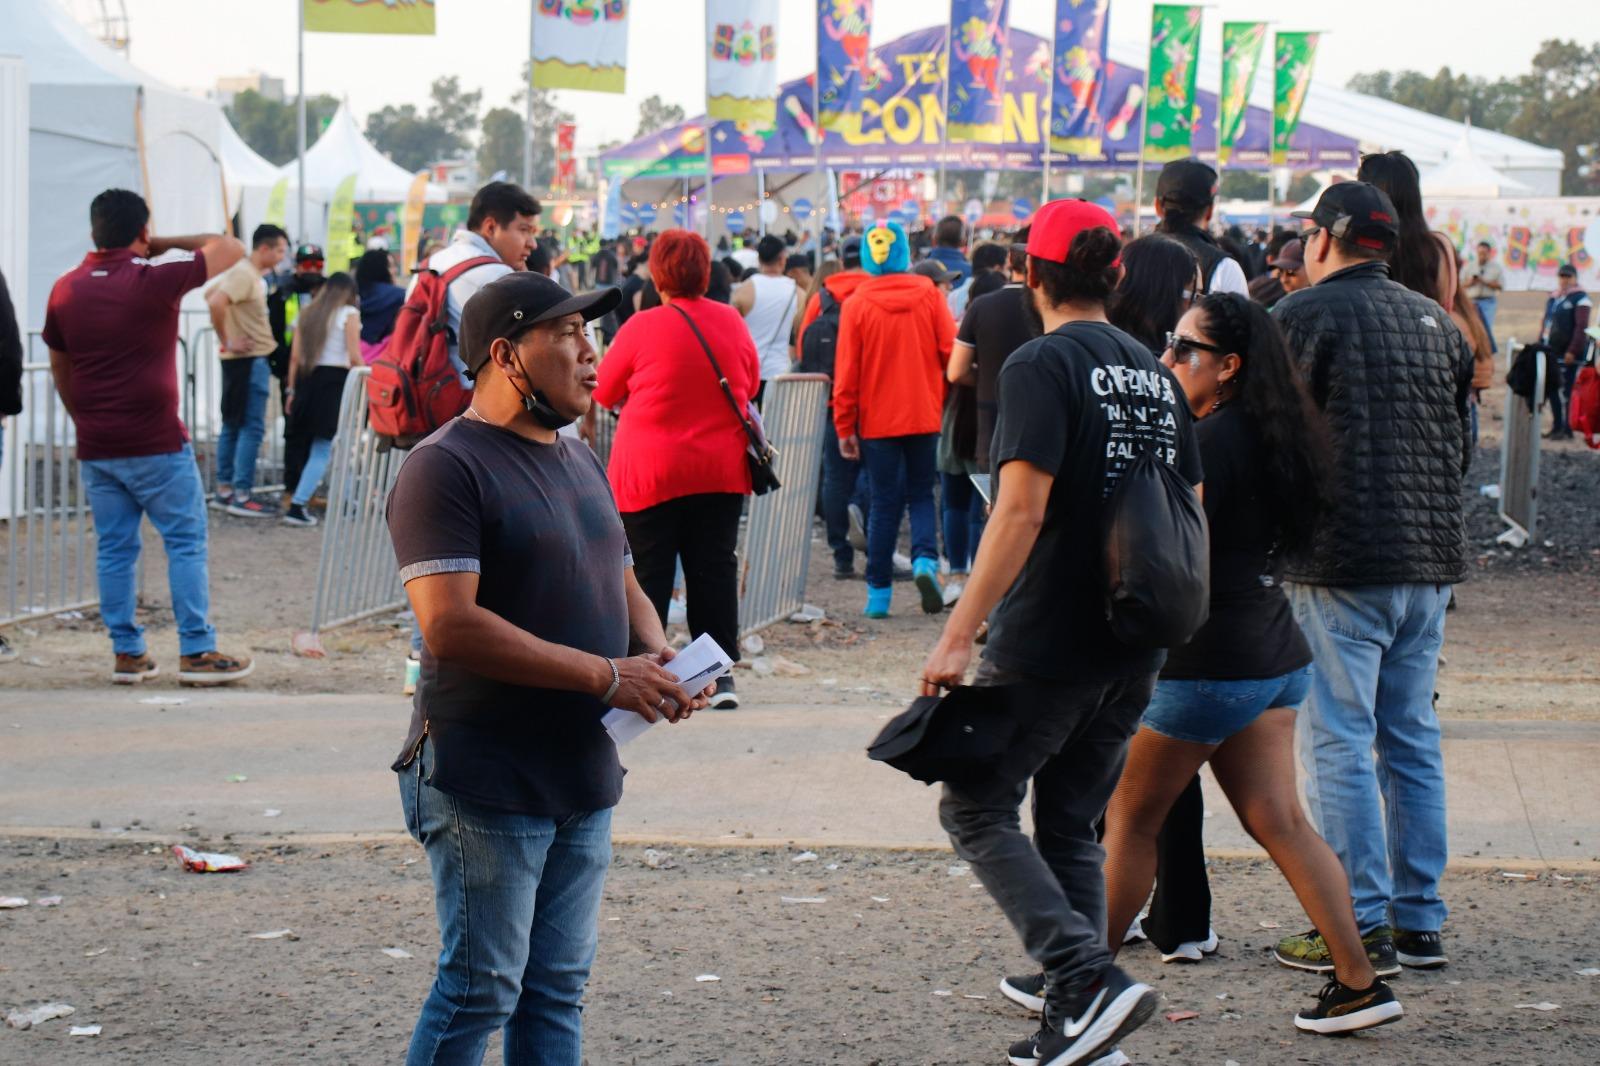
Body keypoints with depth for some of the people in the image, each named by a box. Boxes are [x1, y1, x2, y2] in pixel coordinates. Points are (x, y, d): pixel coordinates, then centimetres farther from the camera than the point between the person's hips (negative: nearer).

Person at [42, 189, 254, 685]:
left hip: (96, 447, 5)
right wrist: (164, 245, 5)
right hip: (156, 443, -5)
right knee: (186, 542, 1)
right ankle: (197, 652, -1)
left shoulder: (65, 290, 6)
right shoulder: (154, 280, -12)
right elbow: (230, 250, -4)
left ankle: (127, 653, 12)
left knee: (114, 548, 10)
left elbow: (59, 369, 15)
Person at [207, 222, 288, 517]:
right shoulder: (243, 274, -16)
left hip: (247, 360, 10)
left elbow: (211, 297, 24)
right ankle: (241, 495, -8)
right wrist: (227, 342, -21)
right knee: (252, 428, -9)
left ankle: (224, 490, 19)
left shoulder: (251, 275, 14)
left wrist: (227, 340, 14)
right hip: (250, 360, -10)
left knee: (233, 425, 13)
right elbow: (216, 303, -30)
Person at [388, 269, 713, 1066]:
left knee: (558, 986, 12)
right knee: (481, 988, -4)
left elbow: (620, 581, 25)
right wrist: (606, 677, -22)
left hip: (583, 775, 8)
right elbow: (450, 625, -23)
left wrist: (654, 650, 1)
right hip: (485, 782, -8)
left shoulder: (579, 461, 15)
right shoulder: (445, 468, -13)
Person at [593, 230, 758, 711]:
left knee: (649, 573, 4)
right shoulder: (732, 322, 1)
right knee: (714, 570, 8)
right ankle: (721, 674, 7)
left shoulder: (643, 328, -11)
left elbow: (604, 392, 1)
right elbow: (751, 385, 16)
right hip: (722, 471, 3)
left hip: (651, 472, -3)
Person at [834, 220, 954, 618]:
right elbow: (950, 352, -4)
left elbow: (846, 372, -4)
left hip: (877, 419, 0)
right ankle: (925, 558, -11)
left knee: (885, 503, 7)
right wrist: (945, 401, 10)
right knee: (921, 493, 14)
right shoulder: (929, 295, -4)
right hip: (924, 415, 1)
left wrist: (844, 427, 2)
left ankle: (879, 592, 7)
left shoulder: (856, 303, -6)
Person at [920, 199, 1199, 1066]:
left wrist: (958, 635, -19)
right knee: (1071, 826, 15)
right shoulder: (1155, 375, 11)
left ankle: (1089, 980, -12)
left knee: (976, 809, 3)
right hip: (1133, 652, 7)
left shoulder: (1041, 366, -11)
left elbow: (1021, 513, -20)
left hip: (1046, 644, -7)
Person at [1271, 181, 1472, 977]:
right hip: (1432, 558, 7)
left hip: (1341, 560, -7)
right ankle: (1419, 920, 14)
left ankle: (1361, 925, -4)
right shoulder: (1435, 322, 13)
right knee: (1412, 739, 12)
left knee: (1338, 741, -2)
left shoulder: (1304, 316, -8)